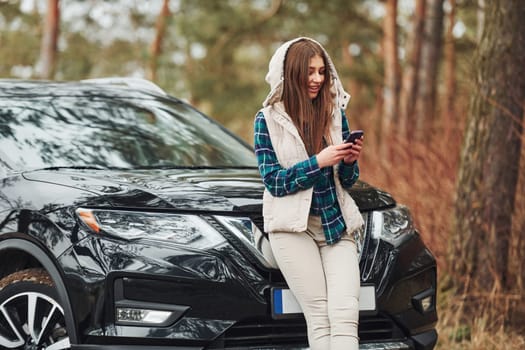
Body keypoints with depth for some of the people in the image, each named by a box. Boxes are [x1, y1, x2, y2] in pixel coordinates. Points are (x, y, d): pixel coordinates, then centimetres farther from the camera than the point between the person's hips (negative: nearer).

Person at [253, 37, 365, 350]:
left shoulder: (335, 113, 10)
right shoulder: (268, 119, 1)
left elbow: (346, 182, 15)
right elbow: (273, 182, -4)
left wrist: (350, 162, -8)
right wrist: (319, 161, -15)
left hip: (337, 224, 3)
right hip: (293, 225, -2)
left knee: (345, 314, -14)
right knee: (319, 317, -9)